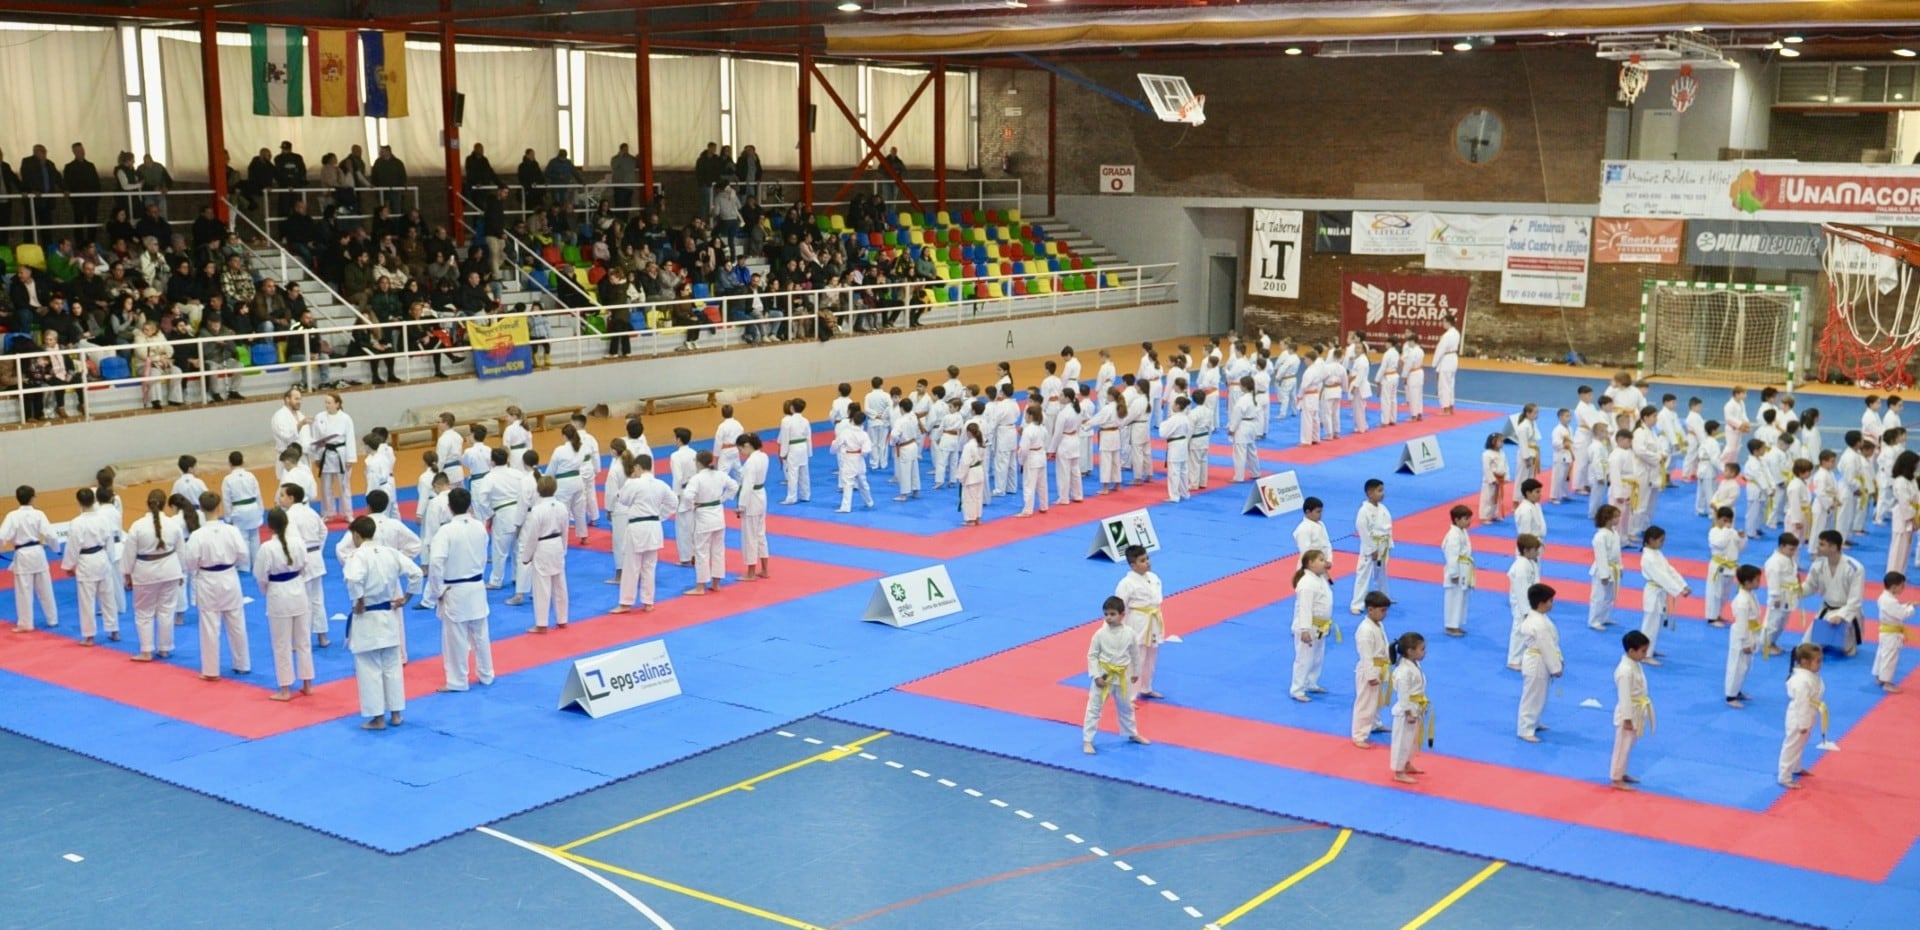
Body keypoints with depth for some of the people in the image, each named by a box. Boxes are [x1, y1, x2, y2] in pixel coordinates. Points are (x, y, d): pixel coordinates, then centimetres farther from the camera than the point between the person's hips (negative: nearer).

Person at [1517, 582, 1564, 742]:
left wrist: (1558, 662, 17)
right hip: (1537, 664, -11)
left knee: (1538, 697, 24)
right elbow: (1547, 648, -23)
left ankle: (1533, 723, 39)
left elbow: (1550, 643, 14)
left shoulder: (1533, 617, 6)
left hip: (1536, 662, 11)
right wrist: (1556, 668, -14)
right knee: (1532, 698, -2)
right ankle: (1526, 730, 5)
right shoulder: (1540, 624, -28)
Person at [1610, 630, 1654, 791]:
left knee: (1628, 746, 20)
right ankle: (1617, 780, 8)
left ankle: (1621, 773, 33)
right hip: (1628, 714, -10)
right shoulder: (1625, 670, -27)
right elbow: (1624, 696, -25)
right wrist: (1627, 719, -23)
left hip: (1636, 713, 10)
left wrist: (1635, 717, 21)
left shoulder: (1635, 665, 6)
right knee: (1622, 746, 0)